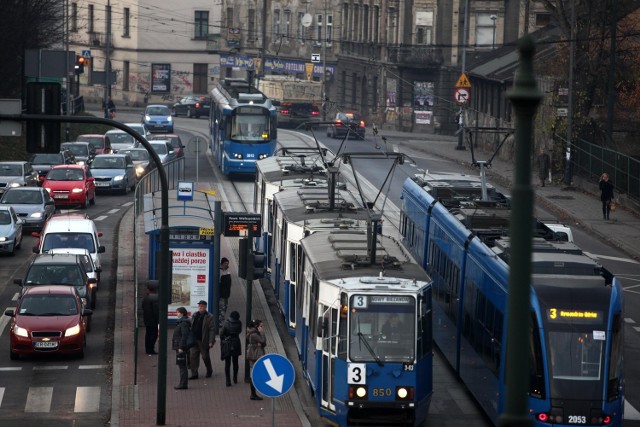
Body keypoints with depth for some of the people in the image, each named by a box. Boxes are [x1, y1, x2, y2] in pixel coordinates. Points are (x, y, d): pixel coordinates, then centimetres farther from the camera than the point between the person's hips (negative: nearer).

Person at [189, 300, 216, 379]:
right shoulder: (194, 315, 11)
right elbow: (191, 327, 14)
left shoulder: (209, 317, -7)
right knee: (193, 356, 0)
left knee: (205, 357, 8)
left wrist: (211, 342, -16)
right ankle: (194, 374, 6)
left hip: (203, 341, -5)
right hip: (194, 340, 5)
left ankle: (209, 371, 30)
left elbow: (212, 330, -10)